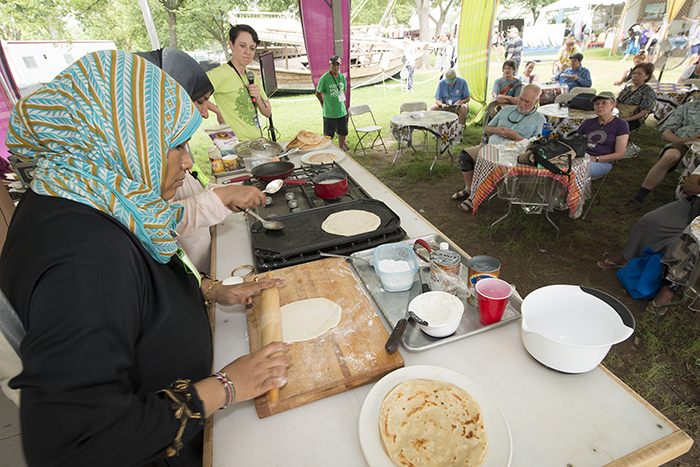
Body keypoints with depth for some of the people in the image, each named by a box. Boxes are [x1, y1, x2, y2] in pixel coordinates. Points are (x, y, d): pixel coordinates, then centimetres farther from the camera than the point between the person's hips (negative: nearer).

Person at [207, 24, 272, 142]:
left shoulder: (253, 76, 16)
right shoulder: (221, 73, -7)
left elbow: (268, 113, 16)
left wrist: (258, 98, -2)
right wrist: (216, 110, -11)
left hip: (257, 141, 7)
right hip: (236, 144, -7)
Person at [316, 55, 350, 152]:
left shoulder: (342, 77, 4)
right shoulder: (324, 78, -12)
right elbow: (318, 93, -2)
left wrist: (340, 103, 15)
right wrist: (323, 104, 5)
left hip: (342, 111, 5)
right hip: (329, 112, -5)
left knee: (343, 132, 16)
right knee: (328, 135, 5)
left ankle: (341, 148, 37)